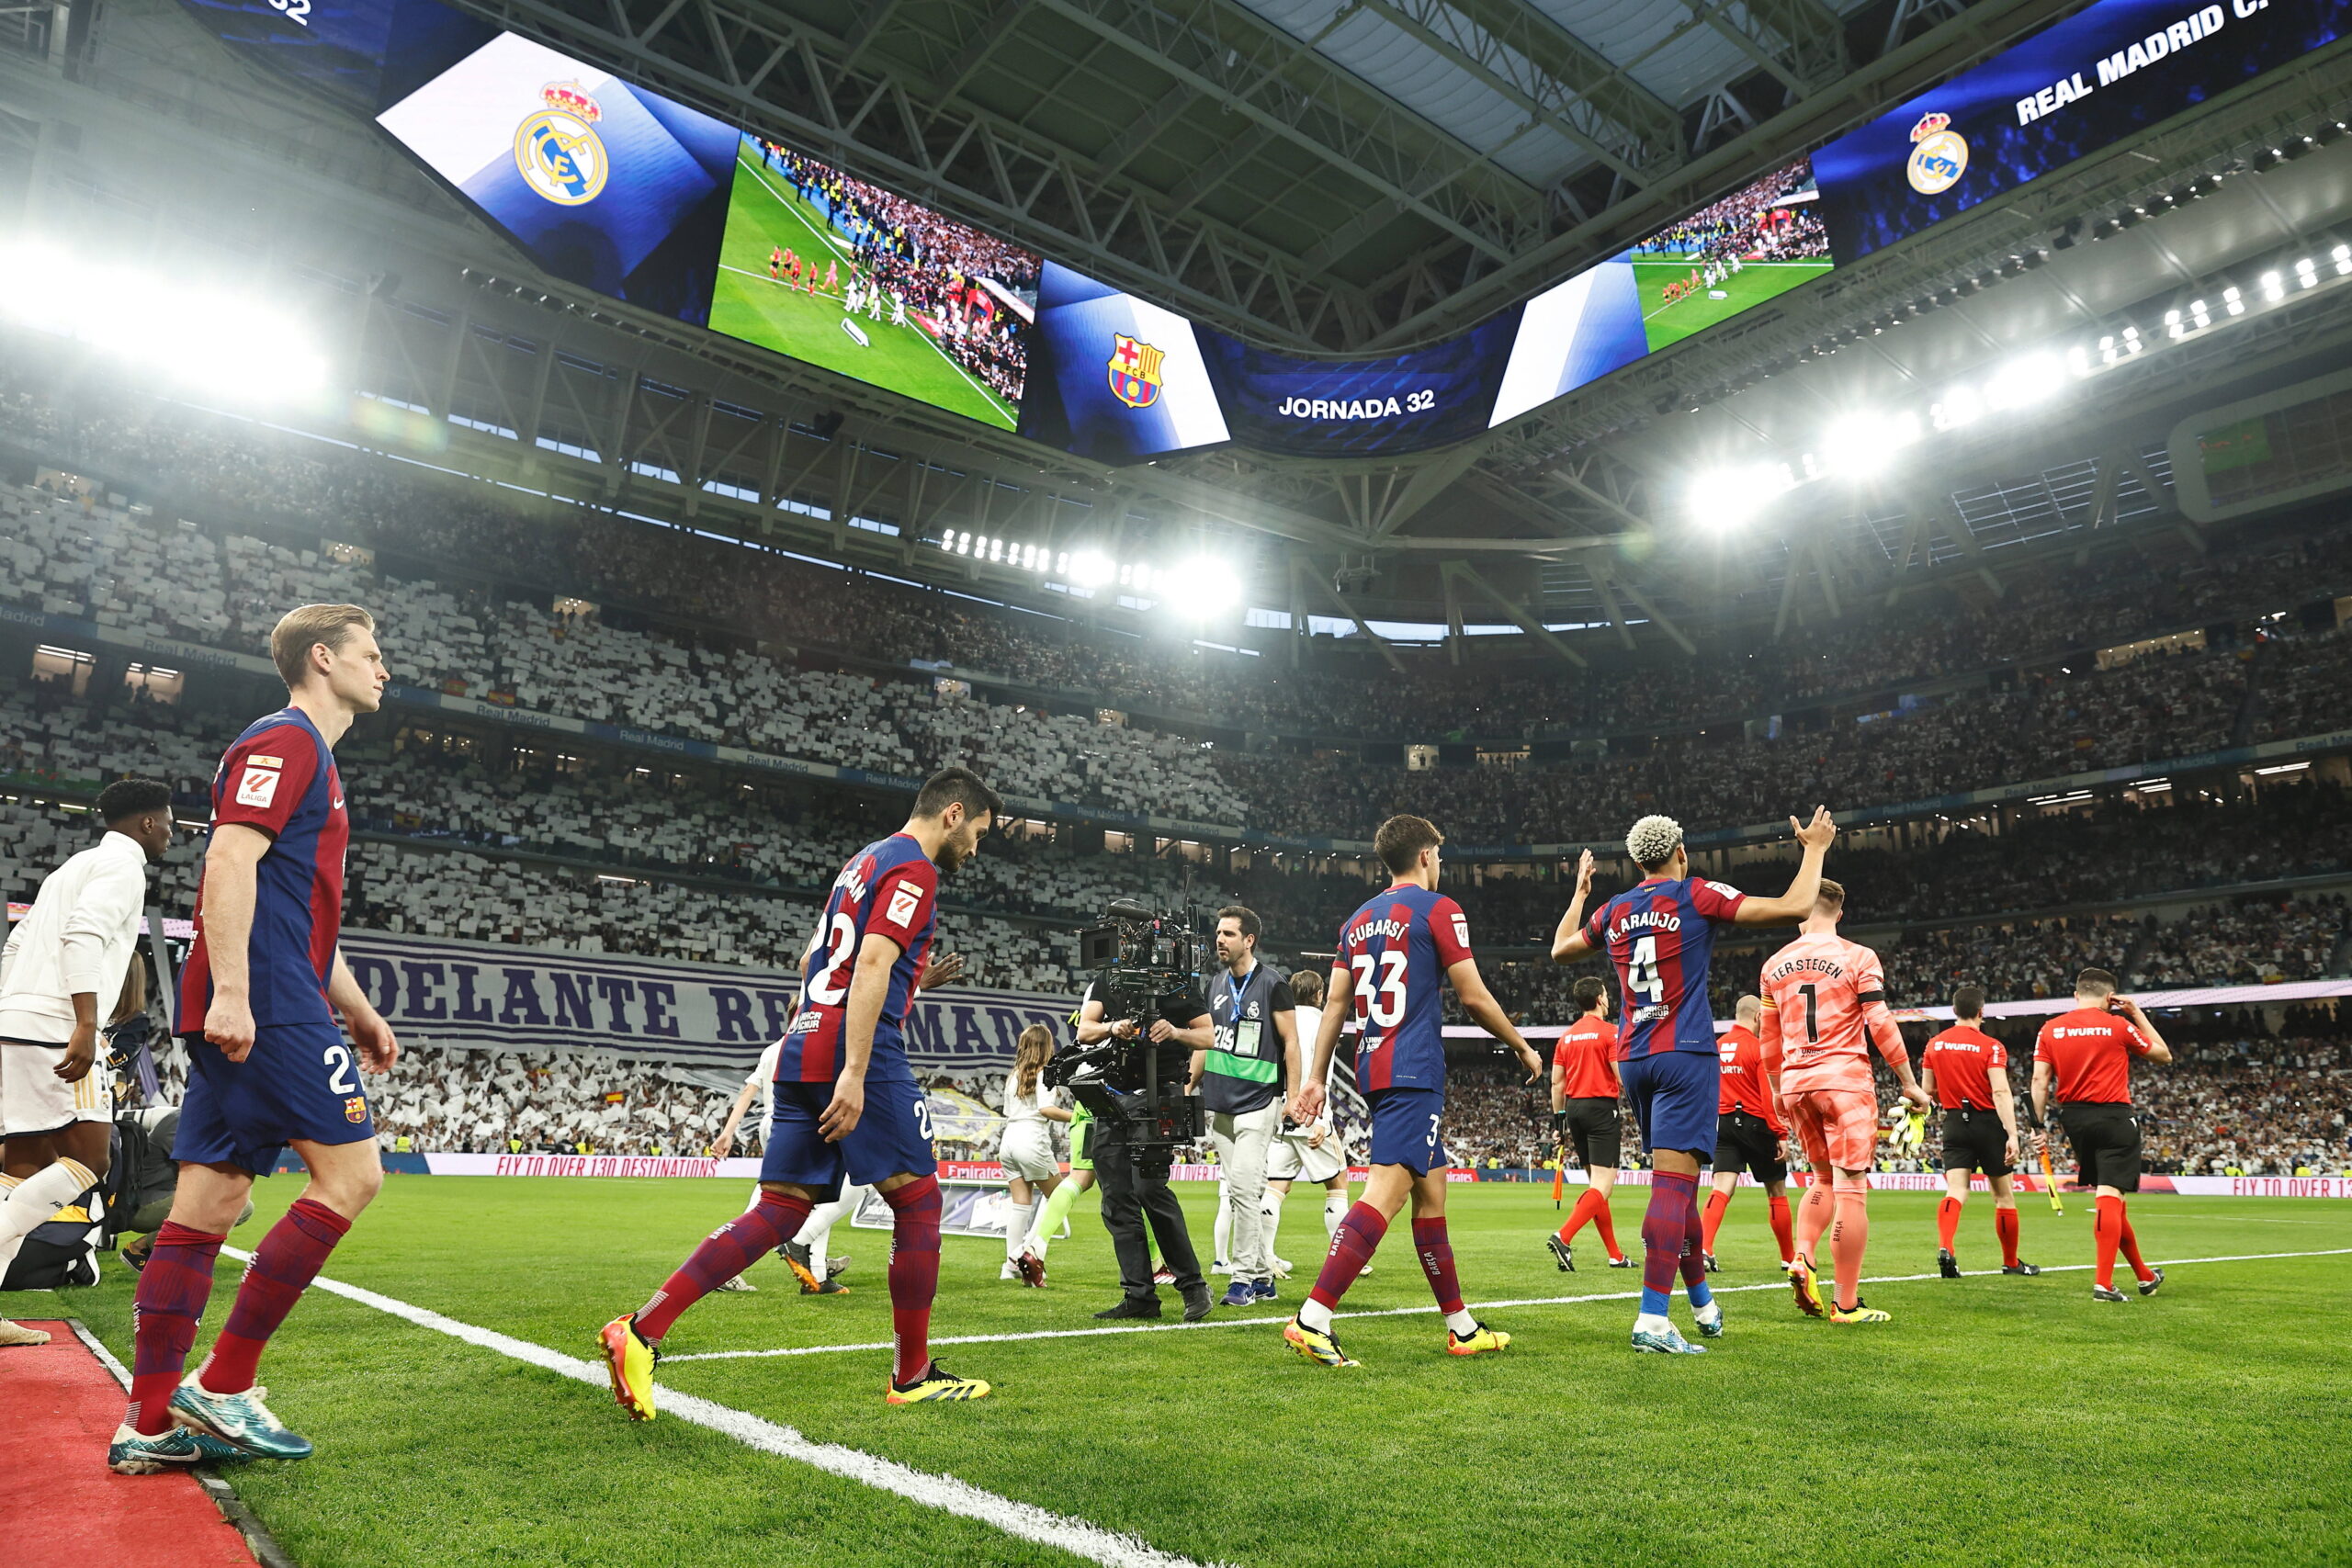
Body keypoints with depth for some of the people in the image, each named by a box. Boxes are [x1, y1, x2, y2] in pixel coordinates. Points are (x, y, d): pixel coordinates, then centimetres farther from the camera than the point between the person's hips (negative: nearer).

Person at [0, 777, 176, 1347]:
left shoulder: (73, 867, 26)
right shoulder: (122, 864, -4)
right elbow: (84, 934, -19)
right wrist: (86, 1026, -24)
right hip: (57, 1026, -9)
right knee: (87, 1160, -6)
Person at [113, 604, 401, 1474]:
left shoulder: (309, 756, 25)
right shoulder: (284, 740, -5)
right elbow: (230, 860, -18)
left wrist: (357, 1010, 26)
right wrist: (230, 991, -25)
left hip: (241, 1013, 10)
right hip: (263, 1005, -10)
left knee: (206, 1208, 8)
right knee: (352, 1171, -9)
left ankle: (148, 1424, 11)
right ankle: (222, 1386, -3)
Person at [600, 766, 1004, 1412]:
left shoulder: (863, 861, 23)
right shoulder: (914, 868, -5)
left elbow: (811, 962, 29)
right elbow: (872, 965, -18)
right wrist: (855, 1073, -24)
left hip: (802, 1052, 9)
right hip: (858, 1053, -9)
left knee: (780, 1209, 7)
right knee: (918, 1201, 3)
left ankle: (639, 1331, -2)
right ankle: (913, 1376, 11)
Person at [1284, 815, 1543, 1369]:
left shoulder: (1359, 919, 16)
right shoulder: (1438, 909, -3)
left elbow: (1335, 1005, 14)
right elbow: (1473, 997, -4)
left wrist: (1315, 1078, 15)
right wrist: (1523, 1048, 10)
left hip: (1373, 1068, 8)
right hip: (1414, 1072, -8)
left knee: (1431, 1192, 15)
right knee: (1386, 1191, -14)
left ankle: (1461, 1327, 23)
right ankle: (1312, 1319, -23)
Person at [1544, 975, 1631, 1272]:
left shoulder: (1566, 1036, 12)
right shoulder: (1609, 1032, -7)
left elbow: (1557, 1083, 11)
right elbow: (1622, 1078, -11)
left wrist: (1559, 1119, 16)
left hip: (1574, 1108, 7)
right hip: (1601, 1107, -7)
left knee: (1595, 1183, 14)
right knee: (1602, 1186, -8)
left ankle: (1615, 1255, 19)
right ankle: (1563, 1237, -25)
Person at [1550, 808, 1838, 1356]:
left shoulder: (1613, 911, 10)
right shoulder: (1697, 896, -4)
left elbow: (1561, 949, 28)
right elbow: (1793, 906, -7)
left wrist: (1579, 892, 40)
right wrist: (1815, 849, 8)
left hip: (1633, 1059, 6)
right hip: (1686, 1054, -6)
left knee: (1677, 1183, 18)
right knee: (1673, 1183, -12)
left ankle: (1703, 1304, 30)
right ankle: (1652, 1320, -18)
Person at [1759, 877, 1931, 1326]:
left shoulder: (1775, 964, 8)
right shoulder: (1858, 958, -4)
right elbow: (1881, 1025, -7)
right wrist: (1910, 1083, 3)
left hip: (1796, 1084, 5)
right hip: (1844, 1080, -4)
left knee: (1824, 1179, 21)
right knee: (1851, 1188, -1)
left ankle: (1802, 1258, 0)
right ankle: (1847, 1303, 1)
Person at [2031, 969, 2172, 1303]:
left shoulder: (2050, 1030, 4)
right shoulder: (2119, 1026, -3)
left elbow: (2040, 1081, -1)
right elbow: (2164, 1055, 12)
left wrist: (2041, 1125, 3)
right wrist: (2137, 1014, 17)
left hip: (2074, 1118, 4)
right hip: (2113, 1116, -4)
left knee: (2108, 1197, 16)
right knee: (2110, 1196, -7)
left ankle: (2144, 1275, 31)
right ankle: (2103, 1283, -14)